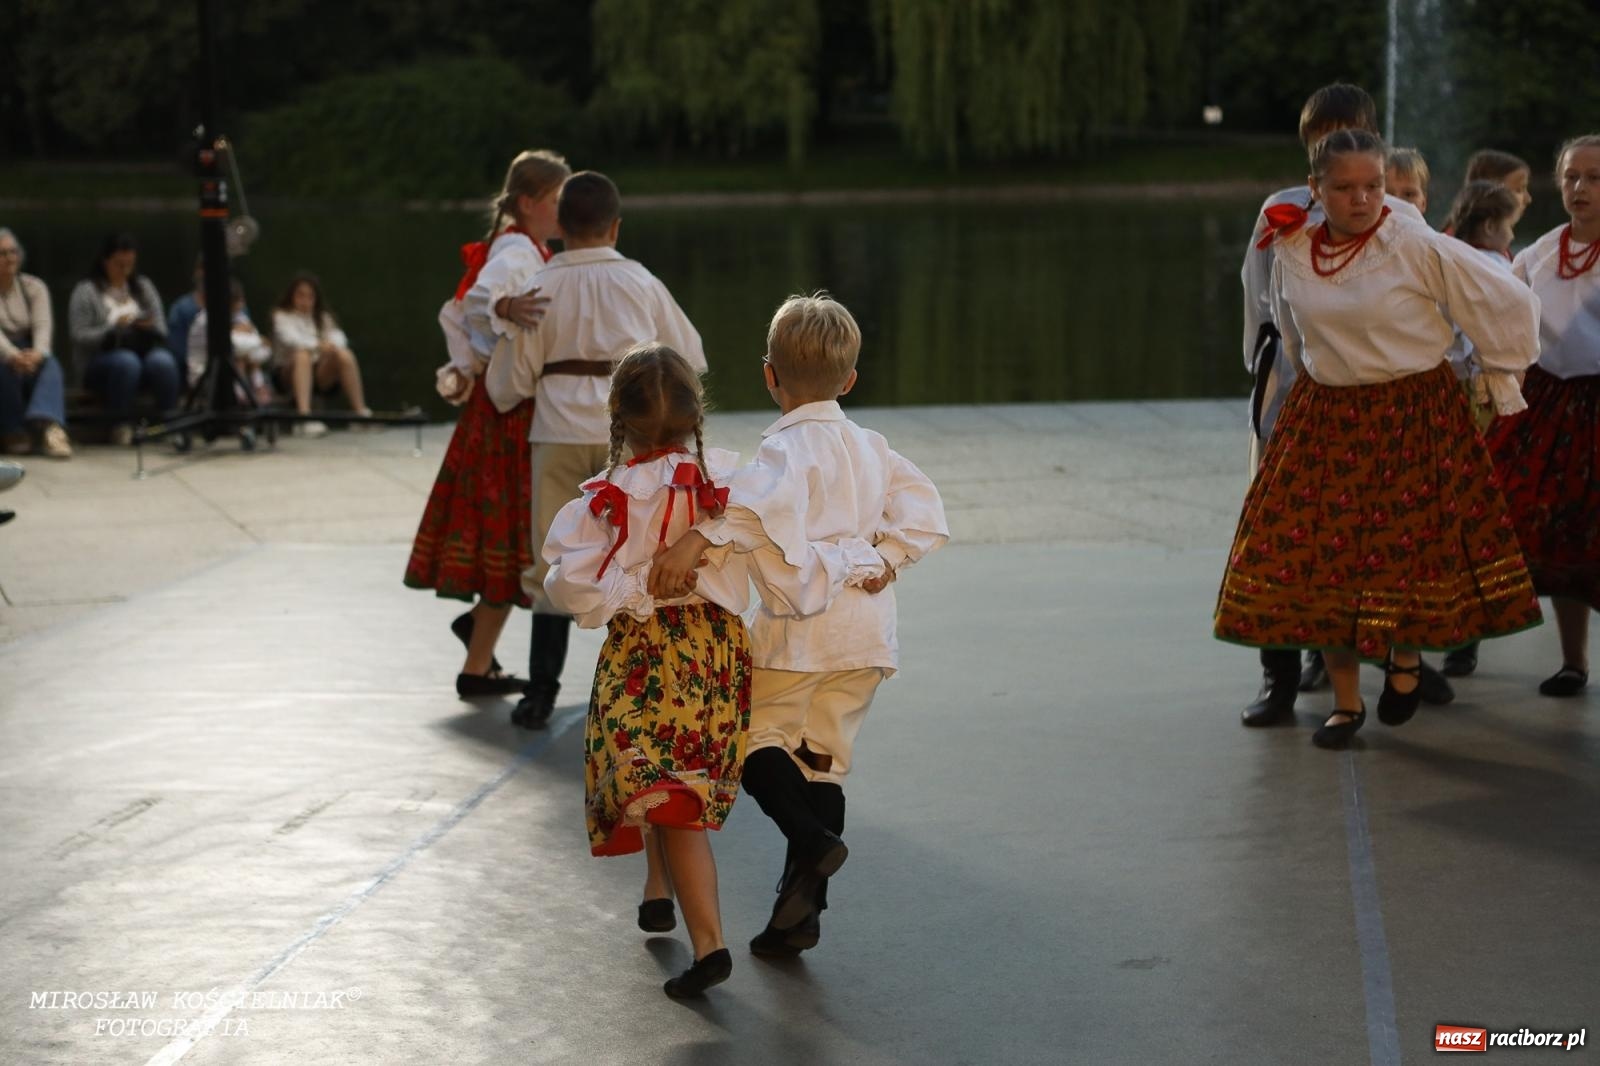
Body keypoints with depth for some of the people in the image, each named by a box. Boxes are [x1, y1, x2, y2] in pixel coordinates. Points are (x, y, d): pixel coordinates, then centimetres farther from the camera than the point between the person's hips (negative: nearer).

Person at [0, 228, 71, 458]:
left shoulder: (33, 287, 9)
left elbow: (43, 325, -8)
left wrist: (37, 353, -31)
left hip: (30, 355, 2)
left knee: (50, 364, -32)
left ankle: (48, 425, -57)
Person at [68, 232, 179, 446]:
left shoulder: (144, 287, 18)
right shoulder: (86, 292, 4)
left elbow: (162, 331, 14)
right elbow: (80, 337, -6)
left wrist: (148, 327, -9)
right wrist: (114, 329, -18)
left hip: (144, 350, 3)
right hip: (100, 360, -3)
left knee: (163, 361, -32)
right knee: (126, 362, -38)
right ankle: (121, 426, -27)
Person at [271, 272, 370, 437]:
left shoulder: (323, 317, 19)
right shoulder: (282, 316, 6)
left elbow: (339, 337, 2)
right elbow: (290, 338, -14)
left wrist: (331, 345, -23)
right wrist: (317, 345, -32)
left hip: (321, 374, 3)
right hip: (289, 372, -3)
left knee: (345, 354, -25)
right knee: (302, 355, -36)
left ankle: (361, 411, -29)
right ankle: (304, 417, -52)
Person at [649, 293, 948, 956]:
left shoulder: (790, 444, -9)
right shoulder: (869, 446, 14)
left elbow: (762, 498, -31)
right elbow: (924, 511, 11)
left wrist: (698, 539, -36)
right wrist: (884, 558, 2)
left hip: (803, 624, -7)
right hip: (867, 629, 7)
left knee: (756, 738, 9)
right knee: (825, 759, 12)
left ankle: (810, 837, -16)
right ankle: (801, 911, 12)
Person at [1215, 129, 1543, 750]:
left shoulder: (1419, 249, -14)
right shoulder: (1290, 252, 0)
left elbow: (1510, 306, -5)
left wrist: (1499, 383, 4)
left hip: (1414, 418, -3)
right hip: (1322, 419, 4)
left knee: (1409, 544, -1)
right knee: (1318, 553, -1)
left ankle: (1405, 657, 31)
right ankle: (1345, 702, 11)